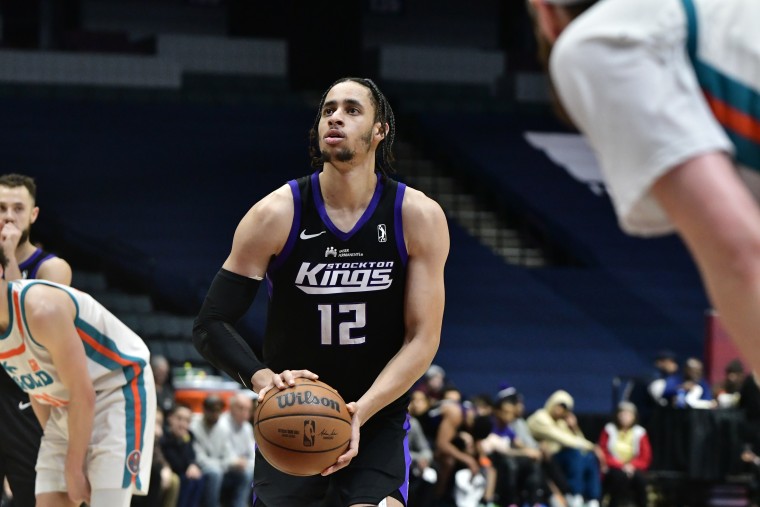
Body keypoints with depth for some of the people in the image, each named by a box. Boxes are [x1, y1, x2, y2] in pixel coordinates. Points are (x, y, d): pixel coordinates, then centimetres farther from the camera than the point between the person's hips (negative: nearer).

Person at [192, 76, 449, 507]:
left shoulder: (419, 217, -9)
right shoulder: (276, 215, -10)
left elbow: (423, 339, -10)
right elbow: (211, 325, -9)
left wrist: (360, 411, -25)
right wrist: (263, 378, -29)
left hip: (379, 420, -1)